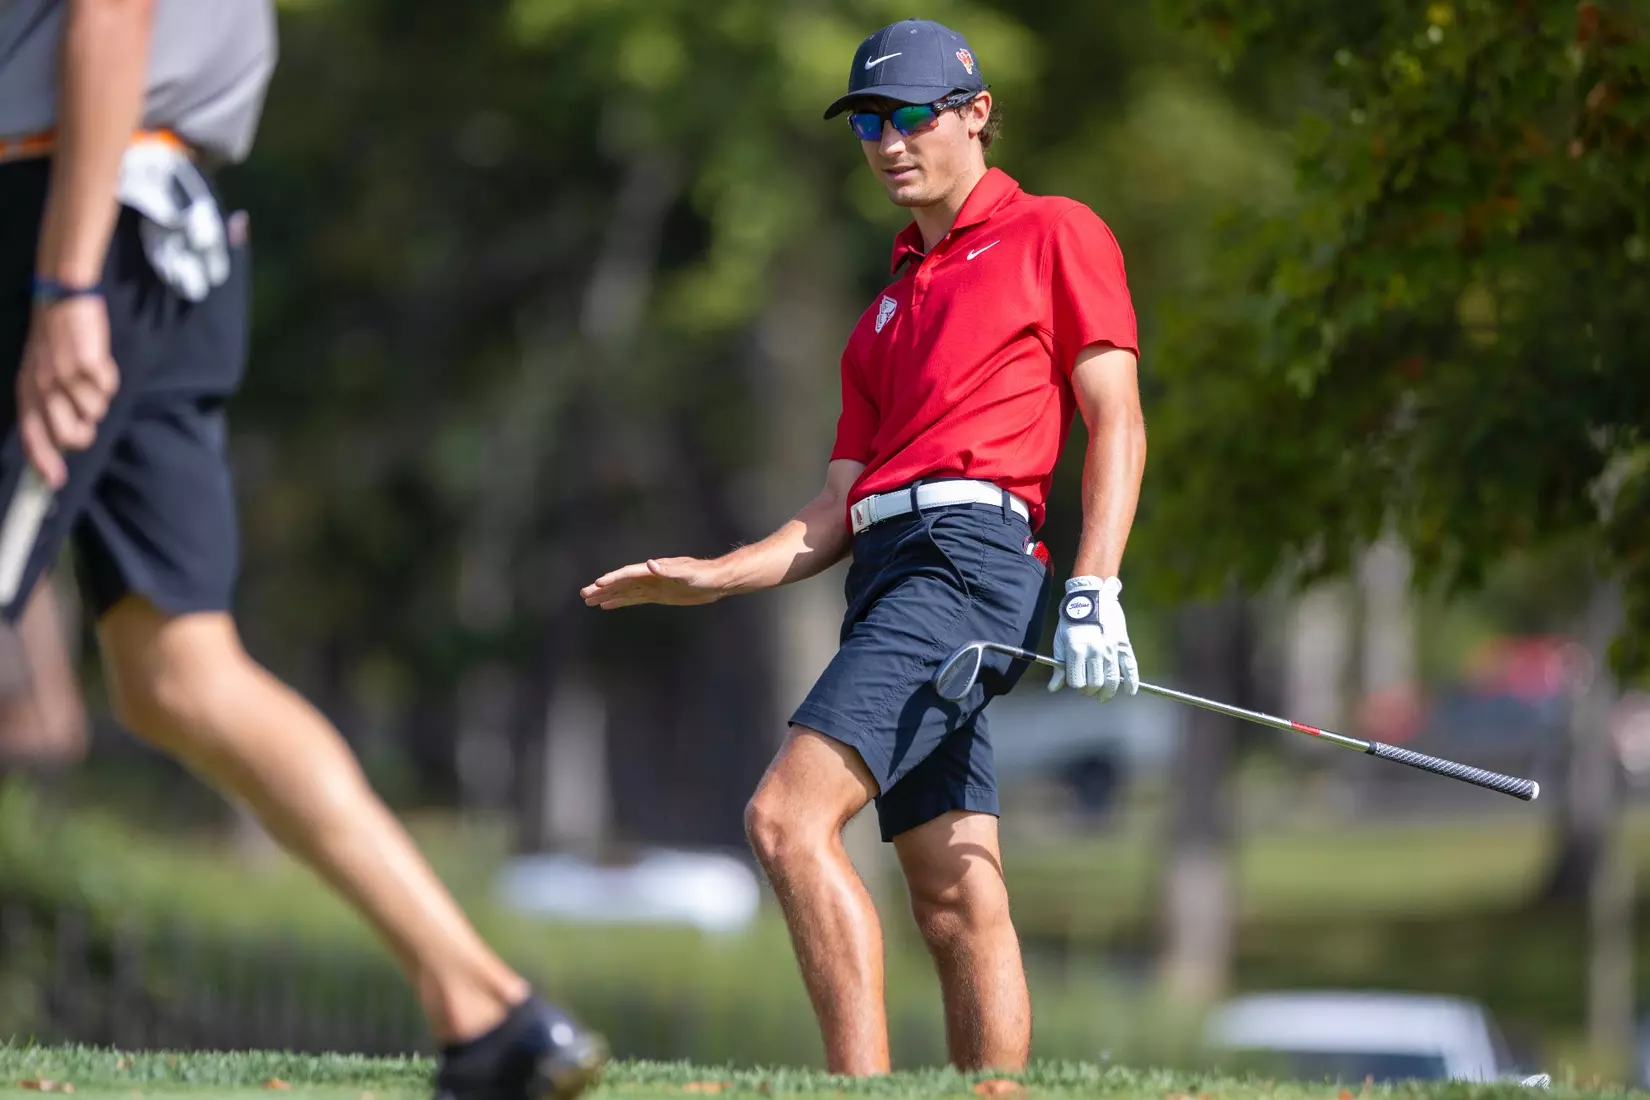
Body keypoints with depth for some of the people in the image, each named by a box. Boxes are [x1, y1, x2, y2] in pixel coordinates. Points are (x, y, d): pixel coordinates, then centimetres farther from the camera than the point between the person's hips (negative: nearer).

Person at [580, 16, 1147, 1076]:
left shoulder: (1054, 234, 8)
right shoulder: (891, 305, 29)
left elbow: (1118, 423, -1)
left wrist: (1093, 590, -14)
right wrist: (712, 576, 9)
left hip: (968, 548, -8)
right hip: (888, 570, 8)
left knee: (789, 815, -22)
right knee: (958, 902, 1)